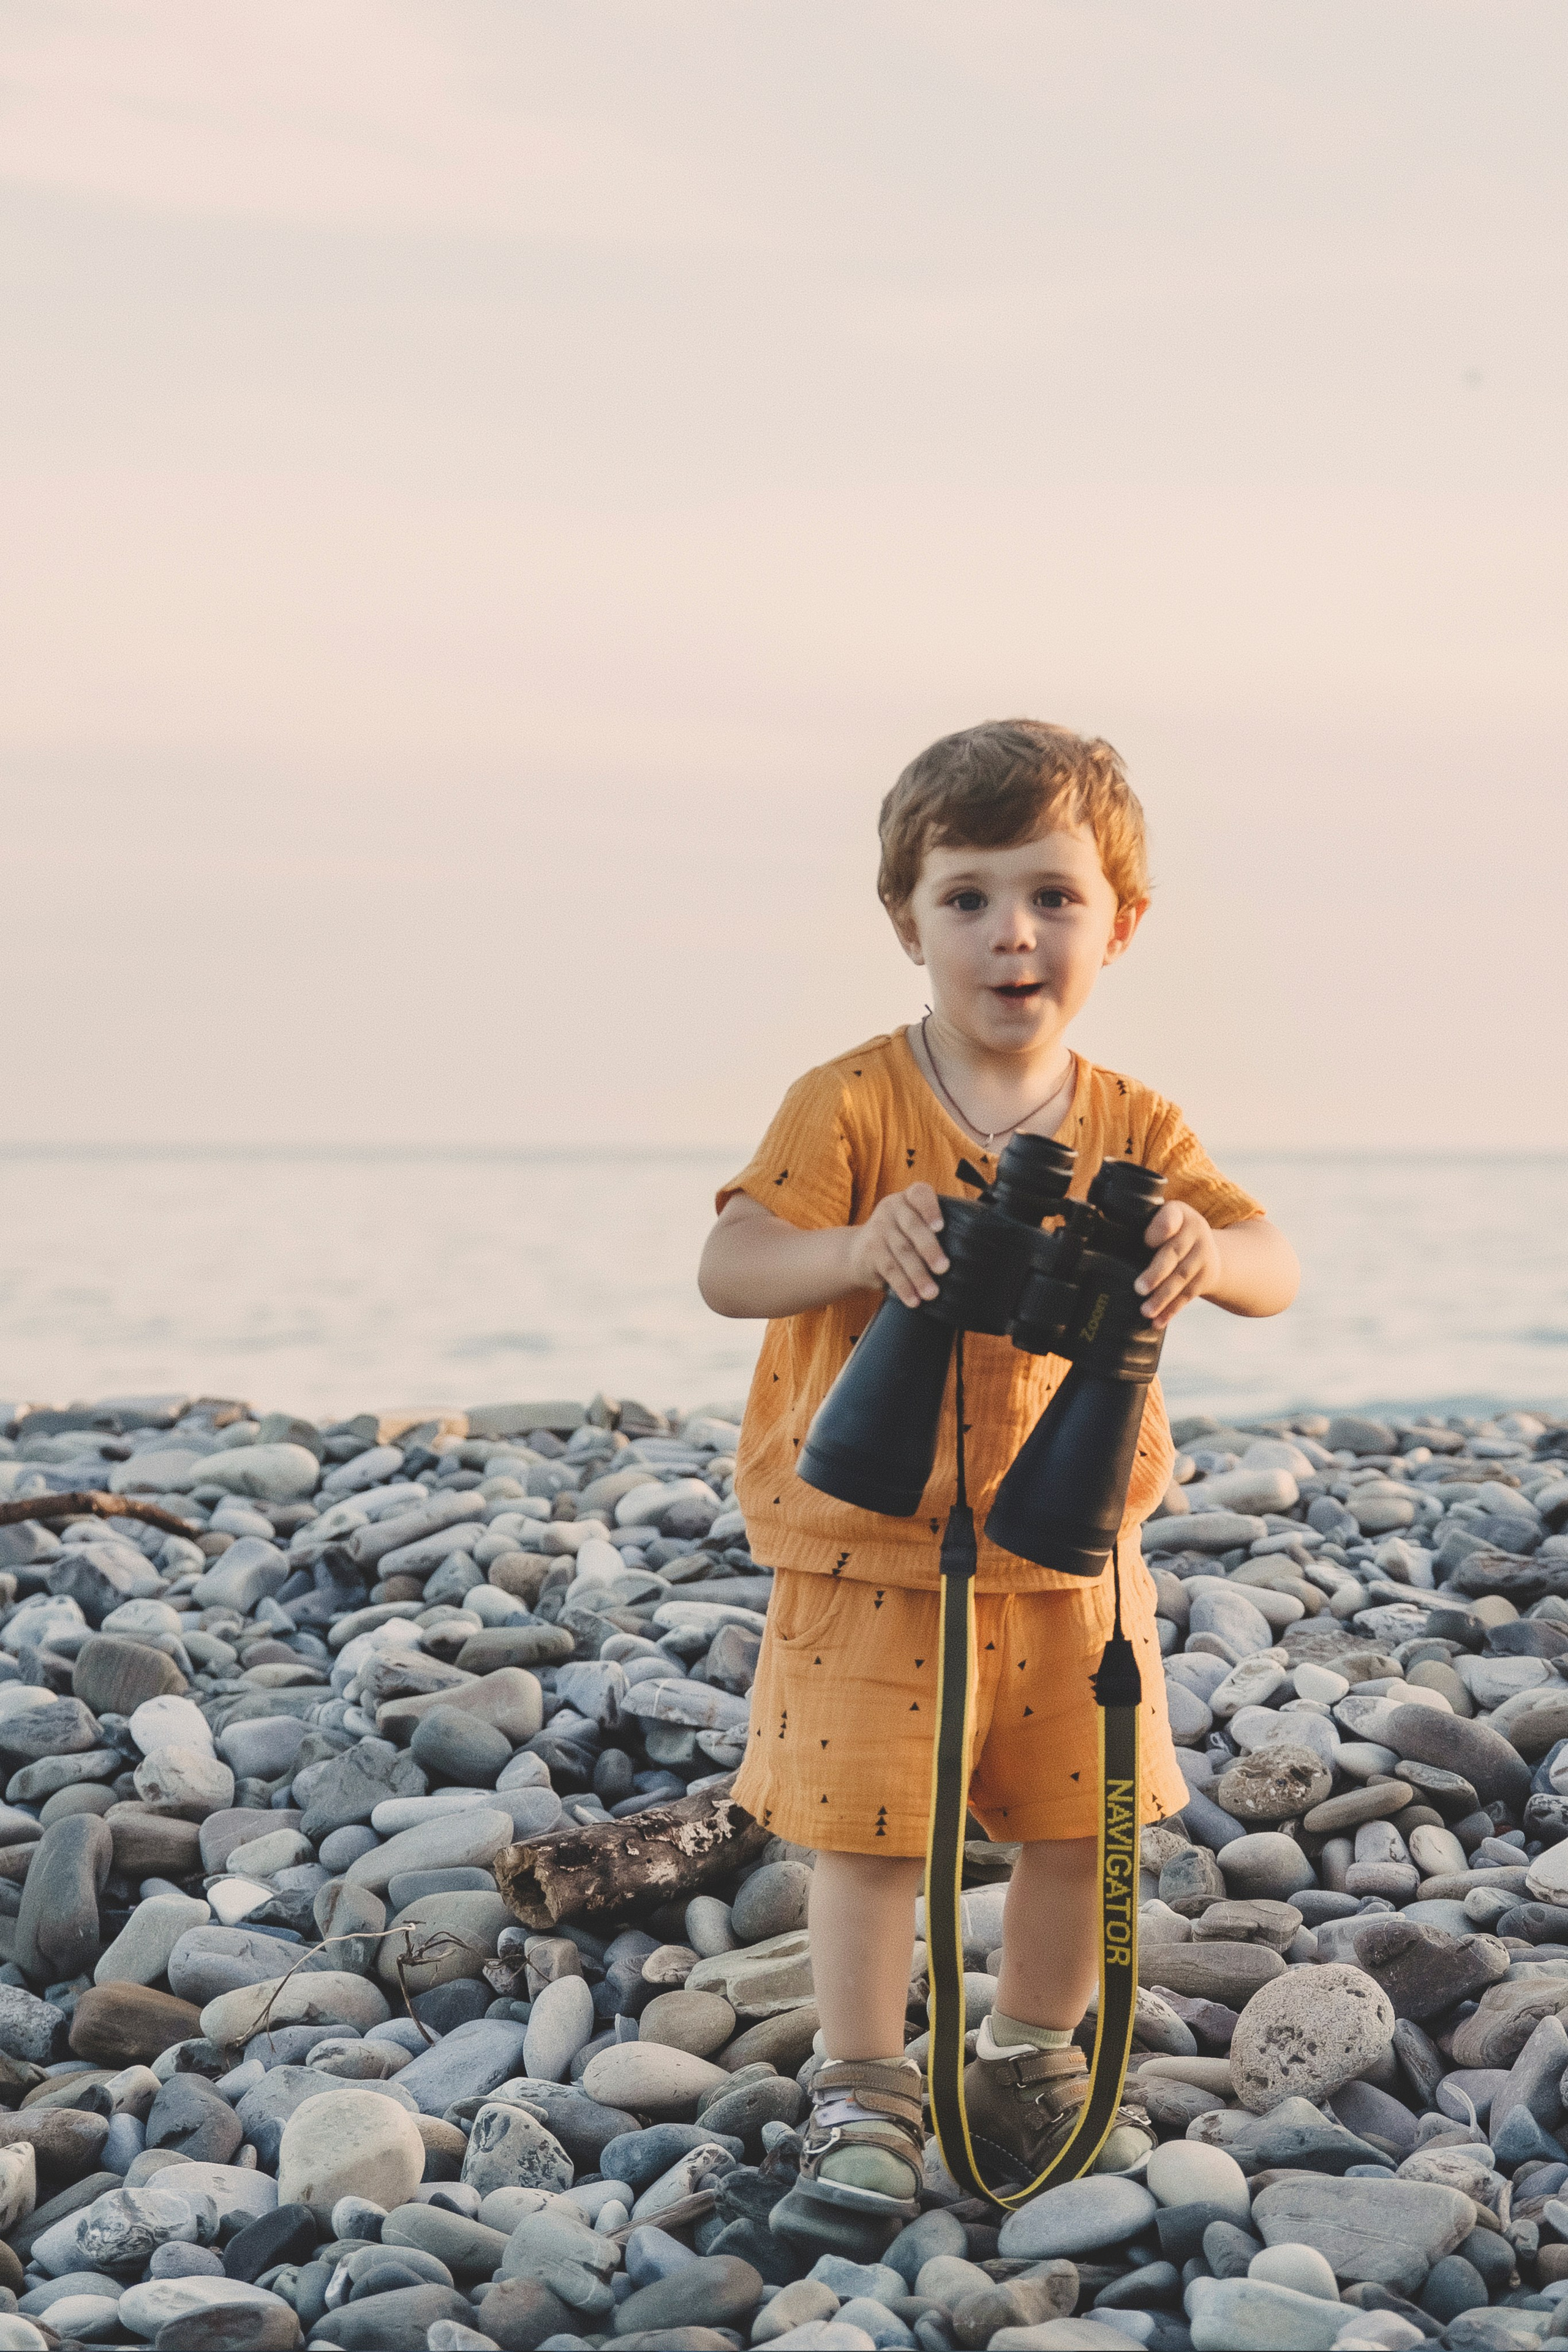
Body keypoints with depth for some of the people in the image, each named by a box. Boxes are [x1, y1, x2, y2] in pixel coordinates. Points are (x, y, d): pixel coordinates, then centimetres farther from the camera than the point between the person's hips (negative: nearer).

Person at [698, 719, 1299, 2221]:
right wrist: (855, 1251, -41)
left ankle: (1031, 2065, 33)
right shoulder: (851, 1108, -11)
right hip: (872, 1551, -3)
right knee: (871, 1830, 0)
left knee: (1082, 1819, 11)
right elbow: (726, 1269, -21)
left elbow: (1274, 1266, -11)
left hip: (1067, 1555, 4)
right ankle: (862, 2092, 19)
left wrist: (1203, 1256, -35)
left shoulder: (1131, 1131, -1)